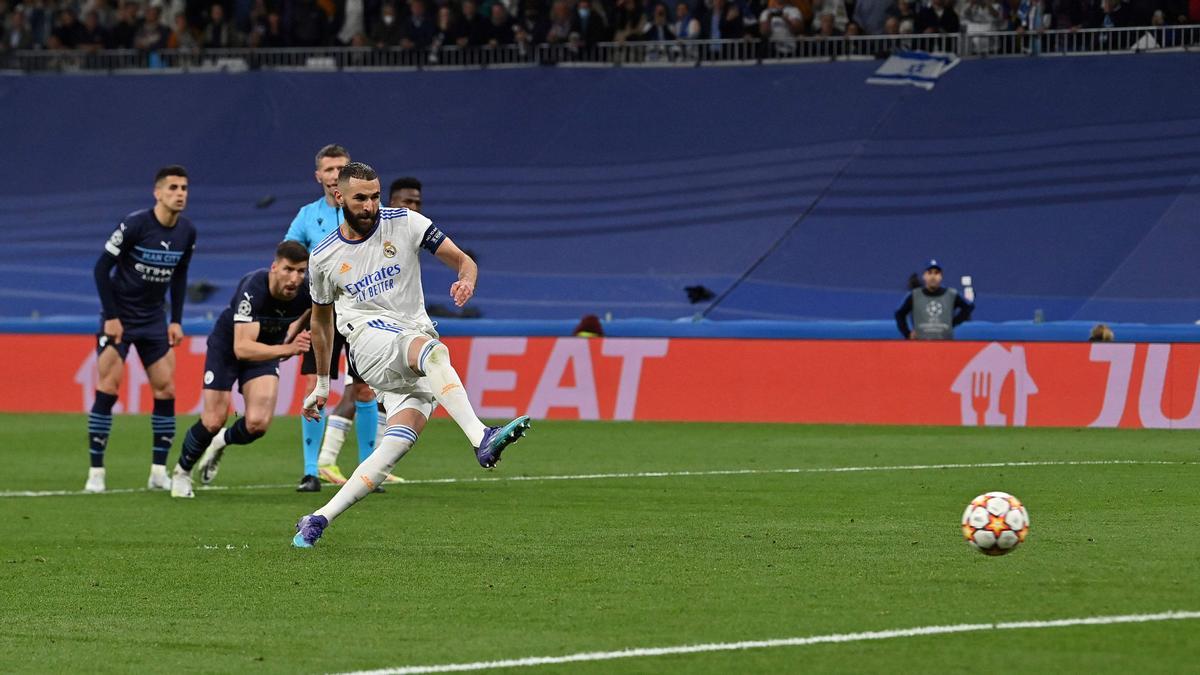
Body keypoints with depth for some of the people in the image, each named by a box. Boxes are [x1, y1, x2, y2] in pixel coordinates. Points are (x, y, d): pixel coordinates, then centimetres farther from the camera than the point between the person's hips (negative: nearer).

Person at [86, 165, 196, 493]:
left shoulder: (187, 232, -1)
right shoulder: (135, 225, -18)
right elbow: (102, 267, -14)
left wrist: (176, 320, 6)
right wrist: (110, 316, -16)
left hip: (153, 318, 5)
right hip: (119, 316, -5)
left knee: (165, 389, -1)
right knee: (107, 387, -11)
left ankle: (159, 472, 6)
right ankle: (95, 472, -6)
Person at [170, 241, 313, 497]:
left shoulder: (307, 291, -24)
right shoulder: (253, 289, -38)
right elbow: (242, 348, -43)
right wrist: (287, 349, -52)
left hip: (268, 347, 4)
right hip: (227, 344, -4)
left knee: (257, 424, -14)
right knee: (213, 421, -6)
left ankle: (221, 443, 22)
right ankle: (182, 471, 24)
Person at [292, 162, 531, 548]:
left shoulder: (405, 224, 6)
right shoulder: (324, 257, 8)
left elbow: (463, 261, 6)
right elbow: (321, 319, 24)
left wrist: (466, 280, -19)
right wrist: (322, 383, 30)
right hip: (369, 339, -2)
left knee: (400, 440, -19)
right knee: (432, 350, -36)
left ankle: (319, 519, -17)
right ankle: (481, 439, -55)